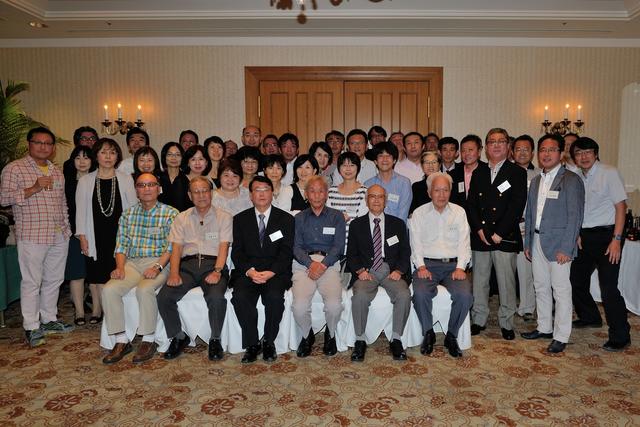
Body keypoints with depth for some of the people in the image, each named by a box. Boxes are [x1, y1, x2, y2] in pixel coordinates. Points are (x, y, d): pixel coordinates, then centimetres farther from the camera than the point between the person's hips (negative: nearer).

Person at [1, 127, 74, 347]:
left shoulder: (57, 172, 16)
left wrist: (67, 227, 16)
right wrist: (33, 189, -19)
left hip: (59, 236, 6)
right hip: (32, 236, -6)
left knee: (54, 279, 12)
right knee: (32, 282, 0)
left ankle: (49, 319, 25)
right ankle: (31, 327, 9)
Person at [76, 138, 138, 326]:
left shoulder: (126, 179, 3)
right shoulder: (85, 181, 6)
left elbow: (133, 208, 2)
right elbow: (81, 210, 5)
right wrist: (82, 236, -2)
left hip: (119, 233, -1)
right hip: (96, 236, 1)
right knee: (96, 274, 5)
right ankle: (96, 309, 18)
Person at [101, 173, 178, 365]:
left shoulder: (170, 214, 1)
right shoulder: (128, 214, 16)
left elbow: (171, 247, -7)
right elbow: (121, 245, 11)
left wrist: (157, 267, -20)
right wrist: (120, 267, -7)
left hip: (159, 263, -4)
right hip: (132, 263, 5)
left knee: (144, 289, -32)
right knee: (109, 289, -20)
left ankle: (148, 340, -15)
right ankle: (121, 340, -8)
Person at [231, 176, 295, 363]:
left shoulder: (286, 219, 8)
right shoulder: (240, 219, 13)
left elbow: (286, 252, 0)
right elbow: (237, 251, 4)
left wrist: (271, 272, -16)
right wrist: (249, 270, -14)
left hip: (275, 271, -1)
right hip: (247, 271, 2)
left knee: (274, 297, -30)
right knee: (240, 297, -27)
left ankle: (268, 342, -7)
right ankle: (252, 344, -9)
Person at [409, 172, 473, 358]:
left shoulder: (459, 212, 13)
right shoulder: (419, 213, 9)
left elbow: (464, 243, 6)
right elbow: (416, 244, 3)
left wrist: (460, 267, -8)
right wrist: (421, 266, -12)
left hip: (453, 264, 1)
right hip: (427, 264, -1)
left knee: (465, 295, -26)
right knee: (420, 293, -29)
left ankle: (451, 336, -3)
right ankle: (428, 333, -4)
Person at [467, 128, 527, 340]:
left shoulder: (517, 173, 2)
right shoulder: (478, 173, 13)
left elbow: (517, 206, -7)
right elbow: (470, 204, 7)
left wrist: (499, 233, -13)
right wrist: (479, 230, -7)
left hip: (505, 237, -3)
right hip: (480, 236, 3)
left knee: (506, 283, 2)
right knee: (479, 281, 8)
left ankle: (506, 323, 17)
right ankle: (479, 319, 21)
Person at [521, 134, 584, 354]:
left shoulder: (571, 180, -8)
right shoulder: (536, 181, 14)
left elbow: (575, 216, -12)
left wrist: (566, 248, -17)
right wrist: (527, 243, 13)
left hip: (558, 244, -7)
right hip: (537, 242, 7)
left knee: (561, 290, 1)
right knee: (541, 287, 15)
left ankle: (561, 336, 12)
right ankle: (544, 327, 29)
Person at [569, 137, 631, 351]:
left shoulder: (609, 173, -8)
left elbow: (621, 206, -11)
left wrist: (616, 240, -16)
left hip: (606, 235, -6)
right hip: (584, 236, 7)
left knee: (608, 288, -8)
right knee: (576, 280, 14)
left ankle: (620, 337, 7)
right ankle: (590, 317, 38)